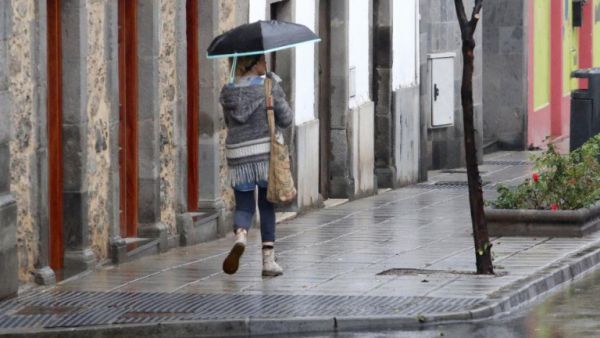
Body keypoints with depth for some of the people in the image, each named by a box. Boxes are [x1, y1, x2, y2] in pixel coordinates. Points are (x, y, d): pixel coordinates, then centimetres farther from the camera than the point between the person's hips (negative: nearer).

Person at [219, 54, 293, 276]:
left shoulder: (228, 91, 5)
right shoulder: (269, 86, -6)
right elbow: (286, 120, -2)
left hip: (238, 157, 2)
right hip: (267, 153, -2)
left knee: (244, 206, 10)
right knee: (266, 206, 11)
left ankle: (240, 237, -23)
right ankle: (268, 259, 9)